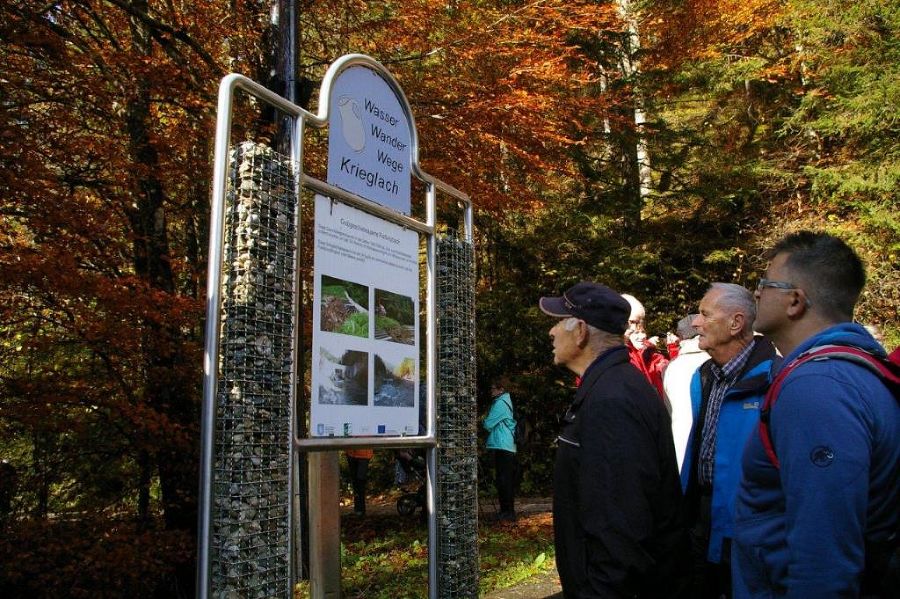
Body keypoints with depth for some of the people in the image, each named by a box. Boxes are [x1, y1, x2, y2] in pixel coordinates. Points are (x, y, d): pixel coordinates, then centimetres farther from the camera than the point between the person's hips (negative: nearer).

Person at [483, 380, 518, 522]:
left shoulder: (500, 404, -10)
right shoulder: (506, 402, 20)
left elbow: (488, 424, -11)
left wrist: (485, 421, 9)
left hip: (502, 446, -10)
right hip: (508, 447, 10)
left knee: (503, 480, -9)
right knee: (507, 480, 12)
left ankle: (508, 512, -9)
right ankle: (507, 512, 17)